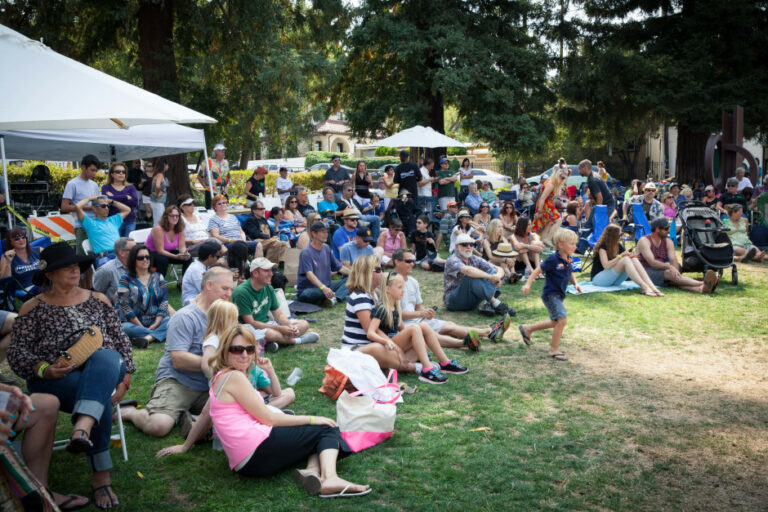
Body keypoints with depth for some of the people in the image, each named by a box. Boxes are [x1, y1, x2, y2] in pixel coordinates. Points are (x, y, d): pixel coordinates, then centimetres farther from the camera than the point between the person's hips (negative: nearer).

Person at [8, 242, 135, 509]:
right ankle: (101, 477, -33)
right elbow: (17, 352, 3)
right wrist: (44, 369, -17)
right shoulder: (33, 308, 12)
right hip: (56, 378, -2)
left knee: (106, 357, -37)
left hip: (104, 367, 2)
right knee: (100, 395, -35)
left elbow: (121, 340, 16)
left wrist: (125, 377, 2)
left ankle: (82, 429, -59)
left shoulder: (97, 300, 20)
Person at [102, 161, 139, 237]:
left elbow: (135, 201, -7)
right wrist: (126, 197, -9)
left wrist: (114, 198, -7)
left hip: (129, 222, 1)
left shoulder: (131, 187, 11)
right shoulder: (106, 187, 7)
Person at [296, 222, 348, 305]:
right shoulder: (306, 252, -13)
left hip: (326, 287, 8)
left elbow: (339, 267, 18)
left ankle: (335, 298, -35)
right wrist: (323, 288, -43)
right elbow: (309, 274, -27)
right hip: (306, 291, -7)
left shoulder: (326, 248, 11)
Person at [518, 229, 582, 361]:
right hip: (551, 294, -9)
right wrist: (528, 284, -21)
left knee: (556, 323, 20)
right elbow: (538, 270, -14)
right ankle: (554, 350, -7)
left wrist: (576, 283, 3)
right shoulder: (553, 259, -18)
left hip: (559, 295, 9)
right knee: (562, 319, -20)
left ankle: (527, 329, 36)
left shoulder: (567, 260, 5)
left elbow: (571, 273, 22)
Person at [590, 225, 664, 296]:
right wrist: (621, 256, -22)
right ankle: (645, 288, -39)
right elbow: (606, 265, -24)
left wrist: (632, 256, -18)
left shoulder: (618, 246, 10)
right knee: (625, 259, -28)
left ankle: (653, 287, -34)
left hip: (614, 280, 7)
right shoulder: (602, 246, -12)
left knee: (634, 259, -18)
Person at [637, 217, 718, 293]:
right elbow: (651, 262, -24)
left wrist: (676, 272, -26)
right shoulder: (644, 241, -10)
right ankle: (702, 283, -48)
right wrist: (669, 267, -37)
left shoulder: (668, 242, 10)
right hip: (645, 272, -5)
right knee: (669, 273, -32)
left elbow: (673, 260, -5)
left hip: (660, 272, 5)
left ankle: (700, 289, -56)